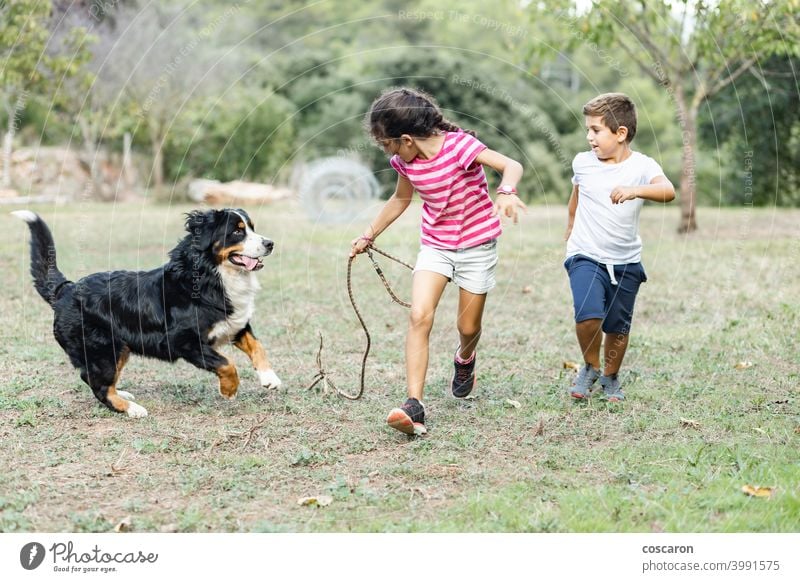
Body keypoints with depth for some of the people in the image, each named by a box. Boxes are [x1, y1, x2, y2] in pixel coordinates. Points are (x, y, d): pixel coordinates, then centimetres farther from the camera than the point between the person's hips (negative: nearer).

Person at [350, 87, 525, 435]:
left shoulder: (459, 145, -23)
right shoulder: (405, 161, -5)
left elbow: (512, 165, -32)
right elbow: (401, 199, 15)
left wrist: (506, 193, -53)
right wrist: (370, 234, 20)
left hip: (477, 245, -3)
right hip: (435, 245, 4)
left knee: (468, 327, 8)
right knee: (419, 316, -19)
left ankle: (464, 361, 47)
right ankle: (414, 406, -24)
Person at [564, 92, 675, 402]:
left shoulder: (642, 166, -12)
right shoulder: (583, 162, -2)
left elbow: (668, 191, -32)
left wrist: (634, 190, -51)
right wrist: (571, 226, 32)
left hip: (626, 262, 0)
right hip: (586, 256, 0)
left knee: (618, 328, 10)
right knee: (588, 315, -23)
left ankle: (610, 377, 37)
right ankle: (590, 367, 4)